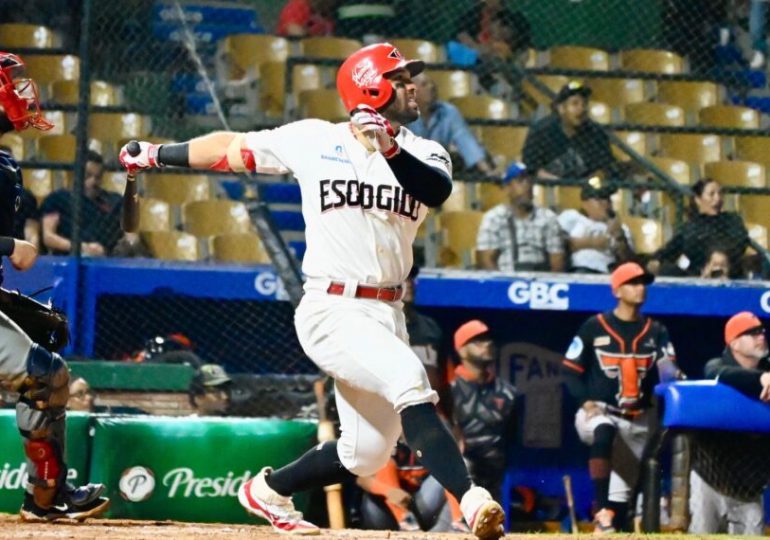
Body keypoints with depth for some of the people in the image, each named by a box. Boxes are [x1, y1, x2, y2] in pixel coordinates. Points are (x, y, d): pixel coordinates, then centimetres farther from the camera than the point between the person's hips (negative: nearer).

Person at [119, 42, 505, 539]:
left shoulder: (424, 152, 6)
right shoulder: (313, 140, 1)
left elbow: (437, 190, -18)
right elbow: (232, 147, 13)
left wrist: (389, 149, -34)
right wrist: (156, 155, 21)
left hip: (387, 315, 5)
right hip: (332, 311, -5)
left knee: (366, 456, 8)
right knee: (408, 377, -30)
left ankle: (270, 491, 33)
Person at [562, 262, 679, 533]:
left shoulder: (656, 332, 8)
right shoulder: (594, 328, -1)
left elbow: (668, 369, -5)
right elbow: (571, 370, 1)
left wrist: (673, 377, -29)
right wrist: (585, 401, -14)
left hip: (638, 422, 4)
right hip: (598, 413, -4)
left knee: (622, 491, 5)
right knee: (604, 431, -39)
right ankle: (602, 510, -43)